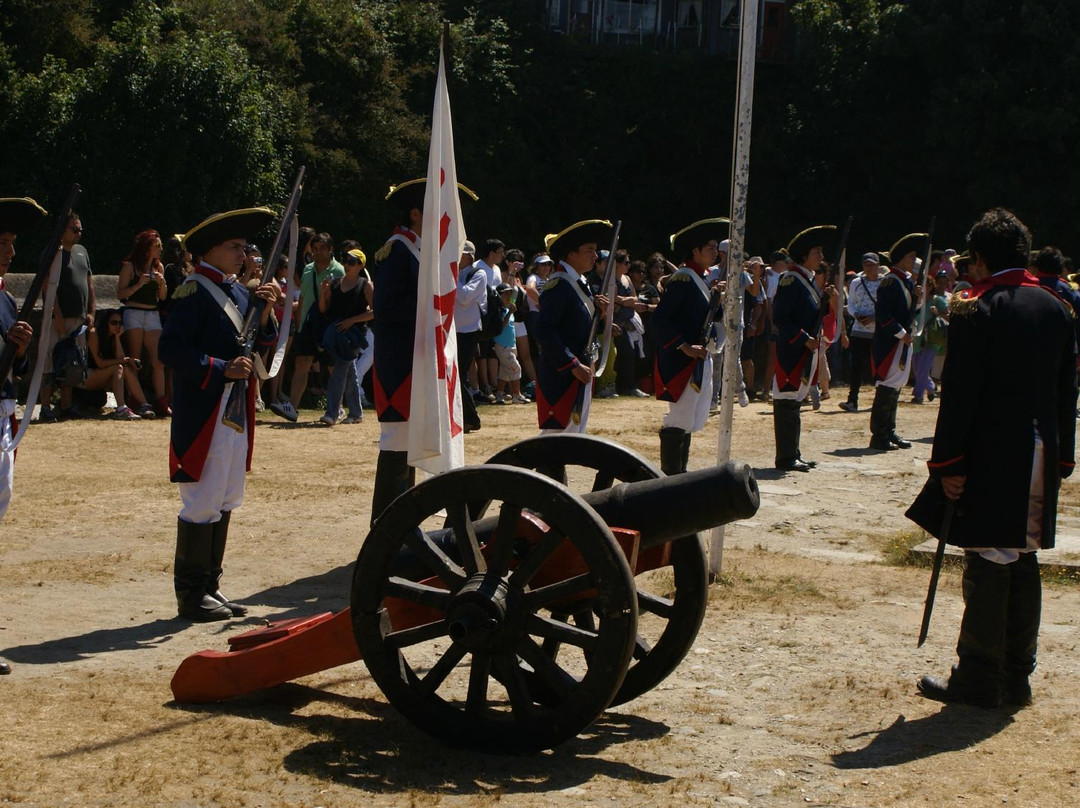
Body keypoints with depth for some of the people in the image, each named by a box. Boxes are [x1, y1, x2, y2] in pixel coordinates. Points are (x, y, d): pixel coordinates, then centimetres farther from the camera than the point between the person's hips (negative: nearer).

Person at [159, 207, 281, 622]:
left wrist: (266, 313, -2)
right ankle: (191, 594, 4)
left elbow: (260, 346, 15)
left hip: (236, 412, 9)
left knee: (225, 502, 13)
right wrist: (221, 369, -23)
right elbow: (171, 347, -19)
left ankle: (209, 585, 22)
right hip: (203, 413, -9)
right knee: (203, 502, -4)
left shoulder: (240, 292, 15)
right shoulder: (194, 291, -10)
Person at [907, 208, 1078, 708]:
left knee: (989, 563, -2)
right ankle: (1016, 677, 18)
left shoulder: (976, 313, -12)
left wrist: (947, 463, -11)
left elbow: (960, 395, -15)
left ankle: (979, 680, 4)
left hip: (990, 457, -6)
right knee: (1023, 561, 12)